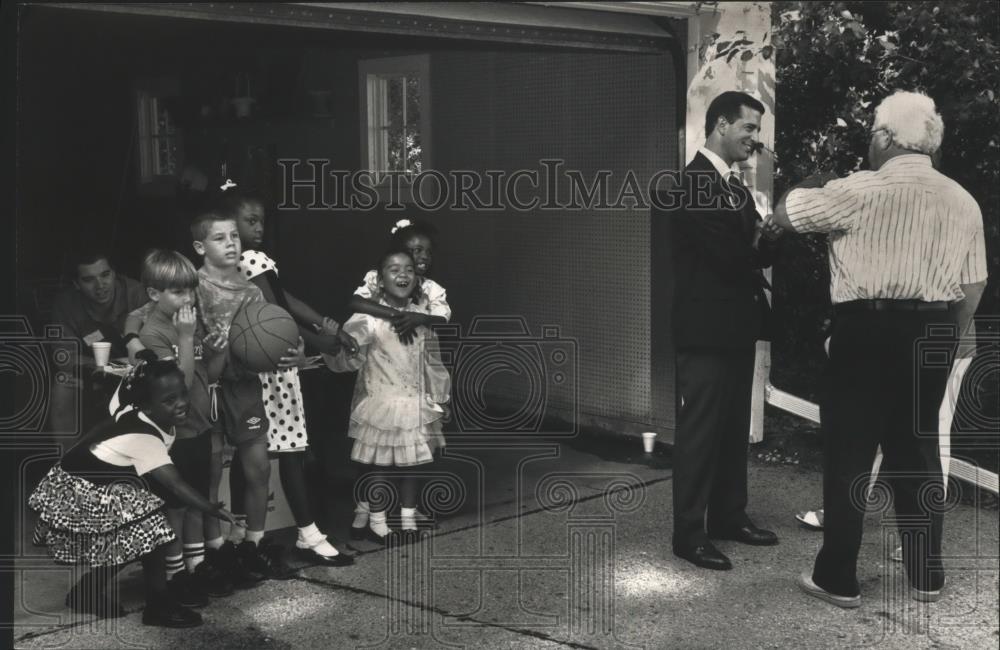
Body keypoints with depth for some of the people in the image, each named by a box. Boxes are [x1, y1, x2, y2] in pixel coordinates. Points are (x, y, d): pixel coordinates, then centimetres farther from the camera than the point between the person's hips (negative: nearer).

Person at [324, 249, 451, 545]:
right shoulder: (369, 319, -14)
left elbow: (431, 359, 13)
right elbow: (344, 358, -20)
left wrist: (441, 396, 18)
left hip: (416, 406, 4)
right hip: (382, 406, -4)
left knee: (410, 464, 14)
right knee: (378, 465, 6)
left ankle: (409, 518, 28)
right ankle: (375, 521, 23)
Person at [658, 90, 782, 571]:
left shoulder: (736, 188, 16)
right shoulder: (692, 184, -16)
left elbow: (756, 247, 10)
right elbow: (728, 254, -22)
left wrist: (767, 238, -12)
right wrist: (768, 238, -6)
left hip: (737, 327, 9)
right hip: (705, 328, -9)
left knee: (735, 428, 16)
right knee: (699, 431, -2)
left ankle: (729, 516, 28)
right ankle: (689, 534, 5)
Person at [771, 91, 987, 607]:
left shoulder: (858, 191, -10)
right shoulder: (963, 201, 8)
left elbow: (784, 214, -2)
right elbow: (974, 283, 10)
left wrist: (807, 186, 19)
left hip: (869, 329, -5)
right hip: (932, 333, 6)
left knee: (848, 453, 3)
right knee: (917, 451, 15)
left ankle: (838, 579, 8)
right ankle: (926, 576, 21)